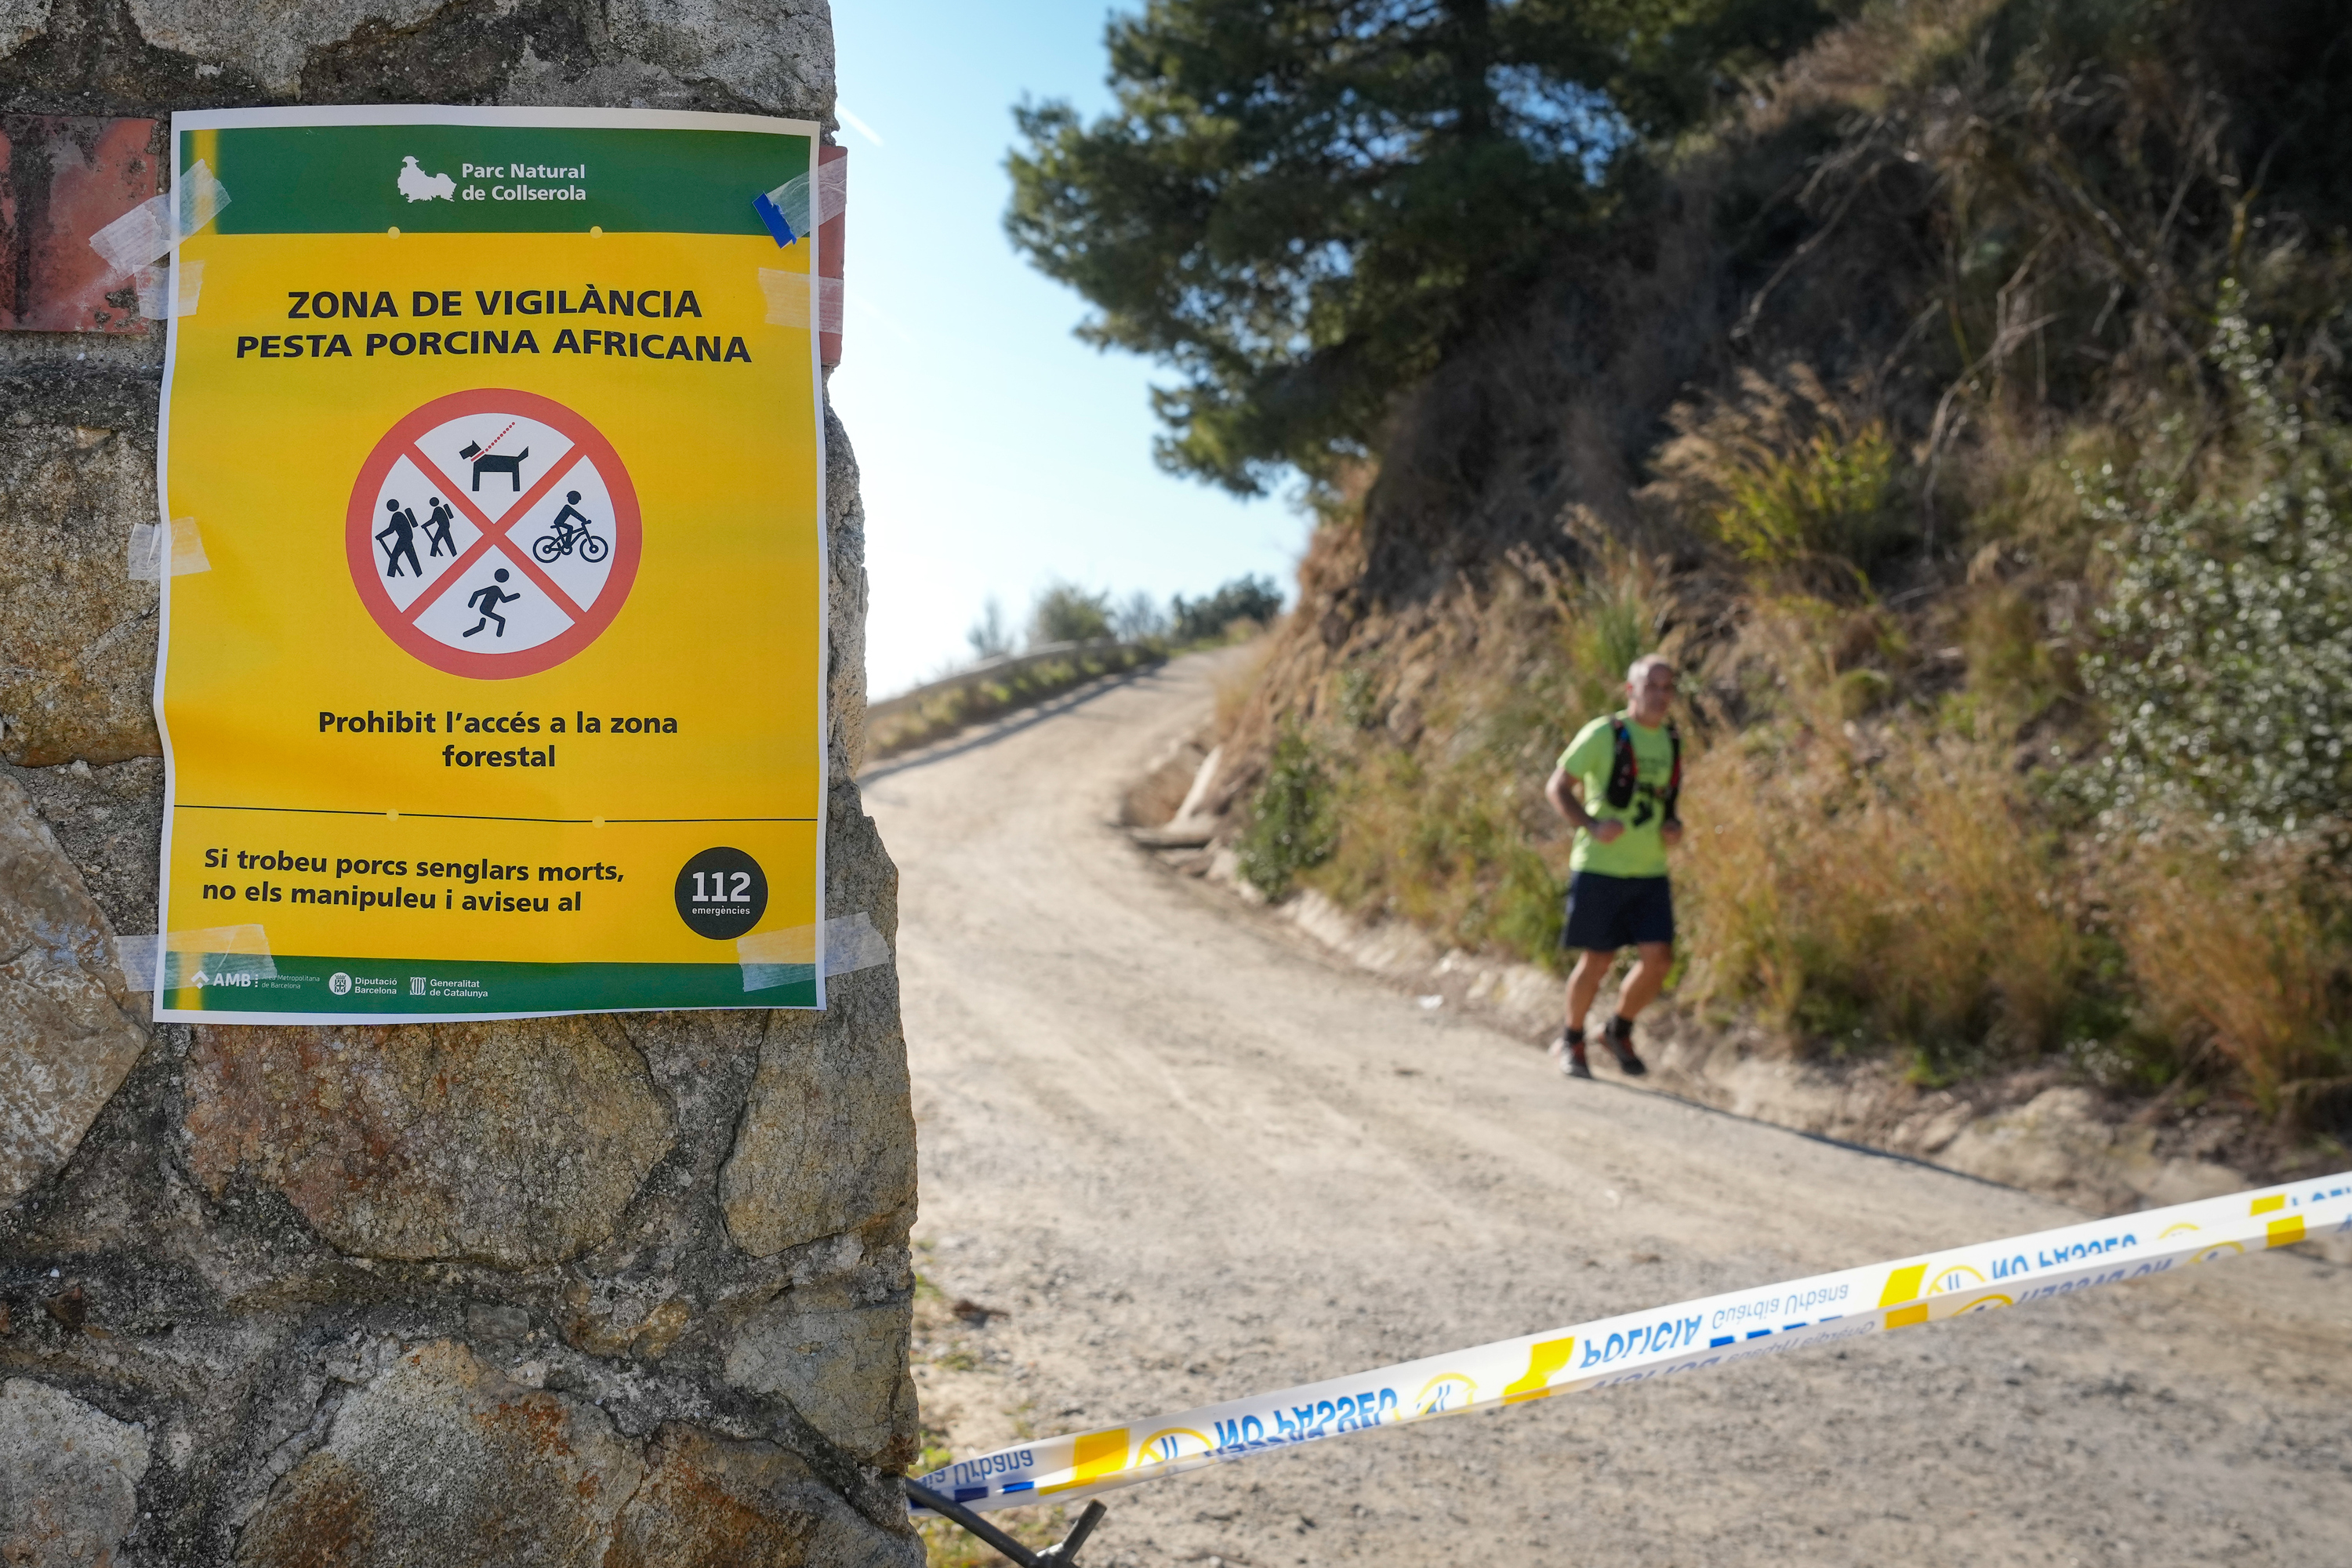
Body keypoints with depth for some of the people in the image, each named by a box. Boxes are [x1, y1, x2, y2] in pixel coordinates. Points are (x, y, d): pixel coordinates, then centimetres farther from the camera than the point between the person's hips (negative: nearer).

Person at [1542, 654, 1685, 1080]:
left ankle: (1620, 1032, 19)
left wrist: (1674, 826, 3)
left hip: (1650, 872, 5)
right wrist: (1592, 826, -20)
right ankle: (1571, 1040, 22)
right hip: (1600, 868, -5)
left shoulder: (1672, 742, 11)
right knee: (1597, 962, -1)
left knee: (1659, 959, -5)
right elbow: (1556, 787, -5)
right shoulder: (1603, 734, -7)